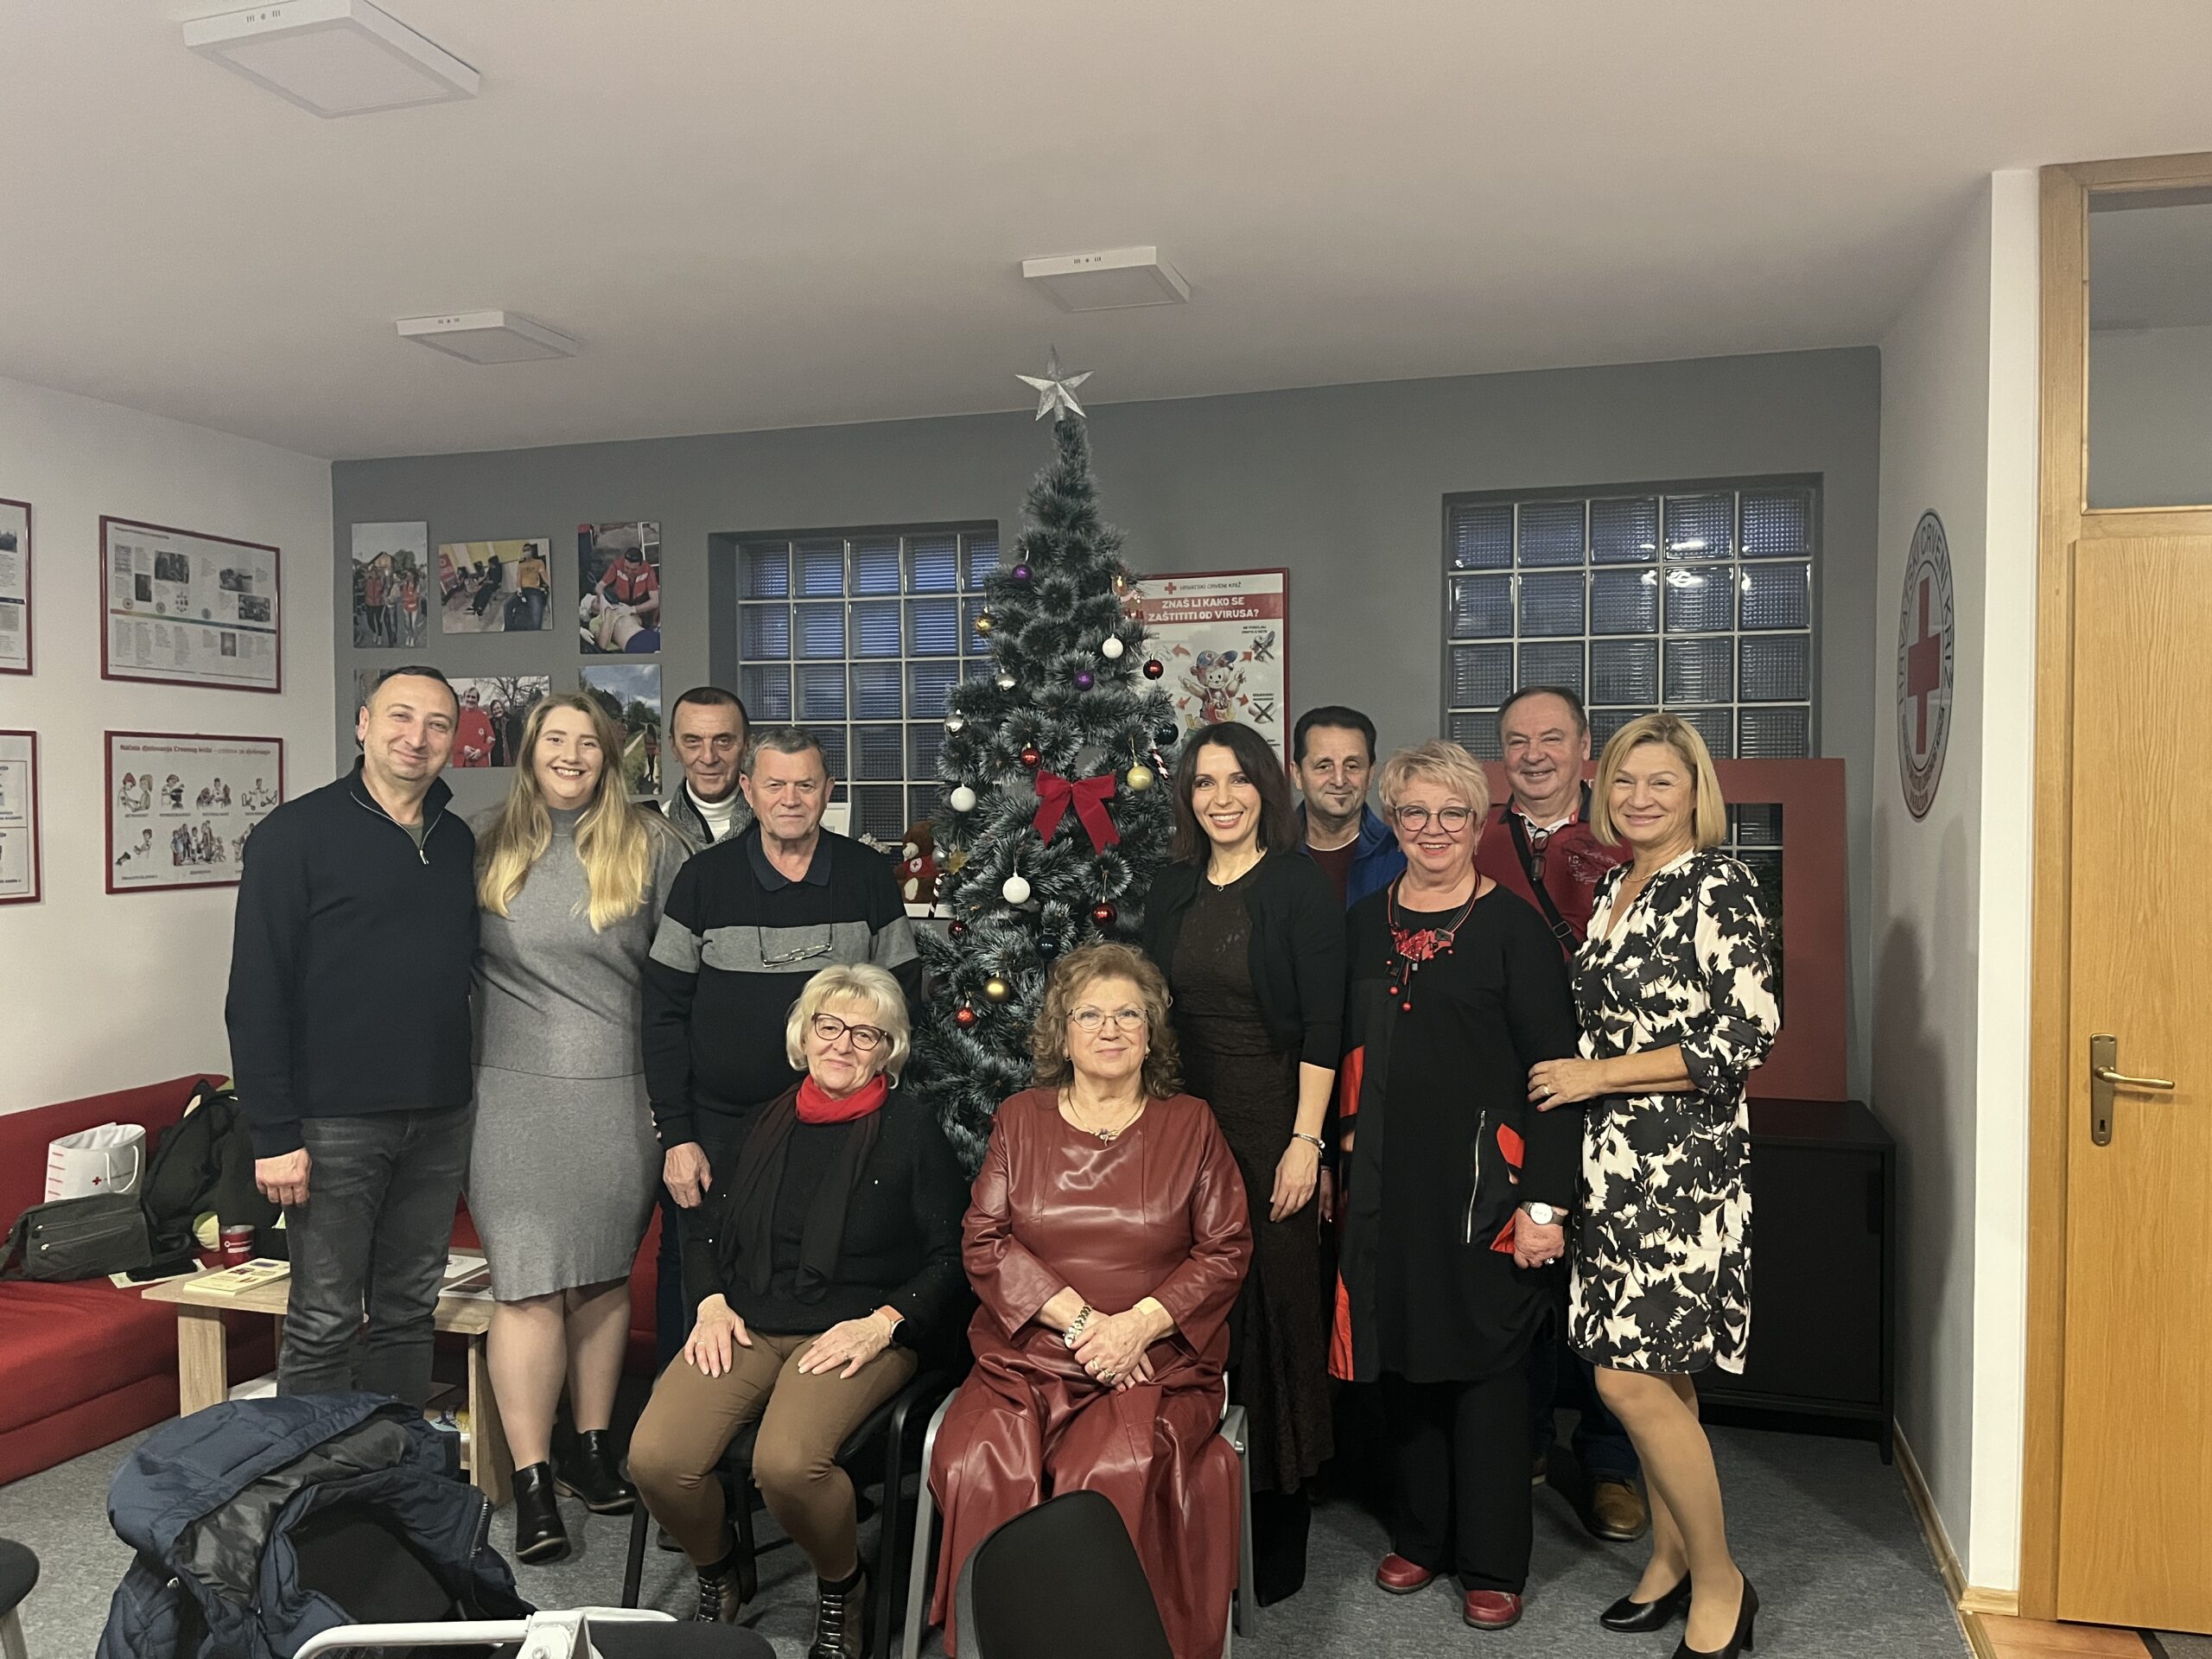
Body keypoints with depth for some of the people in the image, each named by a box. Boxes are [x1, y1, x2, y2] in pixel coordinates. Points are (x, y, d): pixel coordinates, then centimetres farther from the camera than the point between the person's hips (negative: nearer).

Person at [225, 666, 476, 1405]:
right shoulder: (297, 833, -6)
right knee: (323, 1325, 3)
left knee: (409, 1313, 15)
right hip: (334, 1121, -5)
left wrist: (467, 1104, 11)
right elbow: (256, 993, -10)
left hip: (439, 1120, 5)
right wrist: (273, 1133, -14)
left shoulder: (458, 843, 11)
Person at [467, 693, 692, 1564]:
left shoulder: (650, 846, 4)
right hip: (515, 1096, 0)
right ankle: (532, 1481, 6)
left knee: (605, 1277, 11)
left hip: (618, 1097, 1)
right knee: (529, 1286, -3)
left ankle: (594, 1450, 26)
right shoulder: (486, 844, 6)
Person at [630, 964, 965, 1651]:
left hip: (857, 1329, -4)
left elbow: (951, 1254, 0)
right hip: (748, 1322, 4)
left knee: (787, 1463, -32)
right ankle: (717, 1579, 13)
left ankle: (841, 1590, 3)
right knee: (655, 1458, -21)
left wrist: (883, 1323, -13)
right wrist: (712, 1301, 3)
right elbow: (705, 1222, 21)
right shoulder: (767, 1121, 14)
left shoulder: (911, 1129, 2)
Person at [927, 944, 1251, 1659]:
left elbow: (1226, 1251, 5)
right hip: (1026, 1353, 1)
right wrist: (1079, 1318, -9)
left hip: (1155, 1359, -1)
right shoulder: (1021, 1118, 12)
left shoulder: (1189, 1125, 10)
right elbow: (982, 1241, 4)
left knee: (1115, 1472, -30)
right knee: (979, 1465, -27)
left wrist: (1140, 1323, -11)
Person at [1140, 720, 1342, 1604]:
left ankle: (1273, 1545, 17)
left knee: (1272, 1304, 2)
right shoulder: (1172, 886, 9)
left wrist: (1306, 1139, -14)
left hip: (1271, 1122, -4)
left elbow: (1322, 1024, -9)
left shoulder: (1300, 884, -6)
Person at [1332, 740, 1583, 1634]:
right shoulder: (1364, 924, 8)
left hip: (1480, 1178, -4)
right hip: (1386, 1180, 5)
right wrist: (1340, 1152, 10)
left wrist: (1545, 1201, -14)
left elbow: (1554, 1069, -10)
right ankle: (1420, 1535, 33)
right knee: (1397, 1356, 12)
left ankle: (1492, 1565, 22)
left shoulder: (1512, 926, -6)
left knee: (1484, 1363, 5)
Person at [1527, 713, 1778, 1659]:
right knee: (1653, 1374, 13)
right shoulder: (1613, 887, 13)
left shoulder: (1719, 885, -10)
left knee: (1633, 1378, -7)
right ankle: (1671, 1558, 29)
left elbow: (1747, 1036, -16)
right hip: (1614, 1160, 7)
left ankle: (1719, 1582, 12)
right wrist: (1564, 1076, 8)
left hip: (1682, 1163, -7)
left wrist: (1596, 1075, -14)